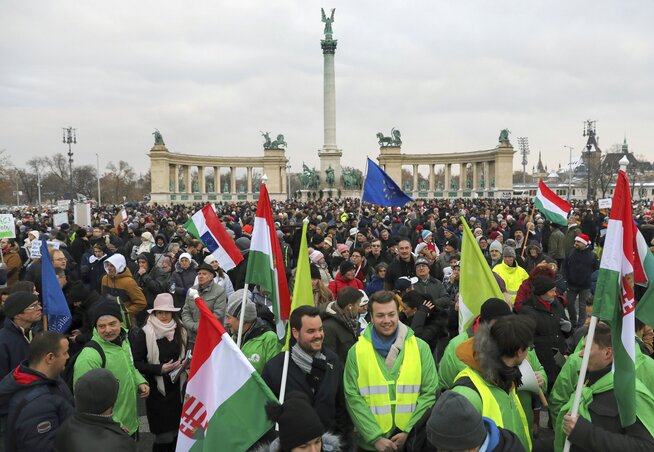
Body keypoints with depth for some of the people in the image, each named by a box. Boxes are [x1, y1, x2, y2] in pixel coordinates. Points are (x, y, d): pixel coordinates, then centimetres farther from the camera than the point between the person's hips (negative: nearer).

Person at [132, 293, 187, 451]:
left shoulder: (181, 331, 3)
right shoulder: (145, 333, -12)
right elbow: (136, 363, -11)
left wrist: (184, 364, -3)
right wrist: (160, 369, -20)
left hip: (178, 387, 4)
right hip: (157, 389, -4)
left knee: (177, 431, 11)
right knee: (164, 435, -1)